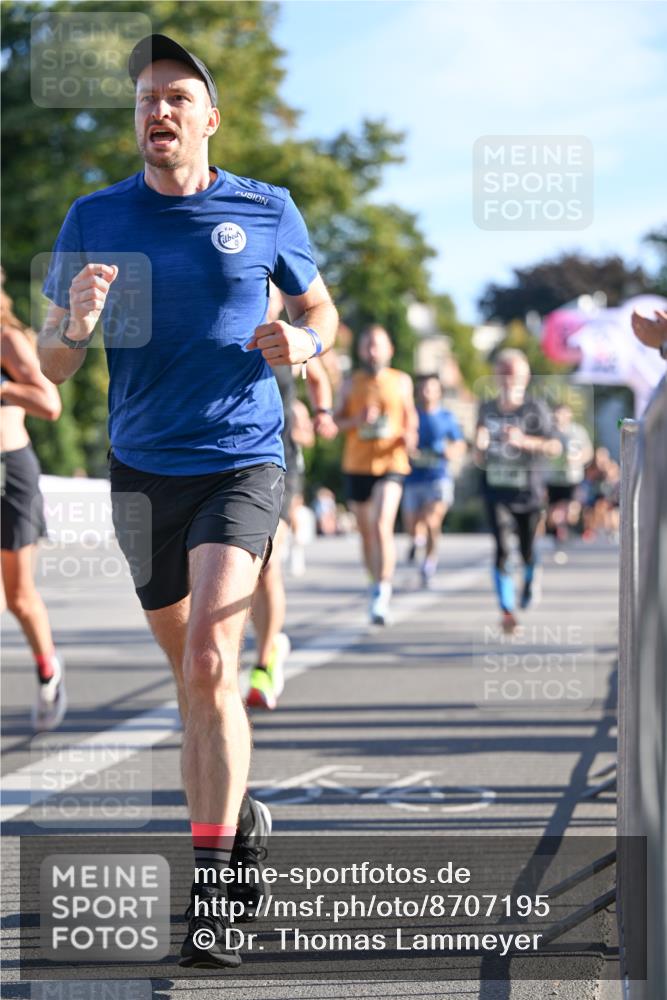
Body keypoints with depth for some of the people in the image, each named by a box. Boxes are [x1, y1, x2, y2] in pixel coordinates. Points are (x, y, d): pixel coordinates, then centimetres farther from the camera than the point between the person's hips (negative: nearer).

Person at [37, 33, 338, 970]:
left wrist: (303, 340, -8)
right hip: (144, 469, 3)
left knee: (209, 661, -19)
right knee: (194, 675, 12)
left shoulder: (267, 211, 1)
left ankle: (212, 886, -15)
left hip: (244, 462, -3)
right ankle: (237, 822, 34)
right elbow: (51, 365, 6)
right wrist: (78, 323, -17)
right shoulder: (95, 218, 4)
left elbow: (320, 308, 16)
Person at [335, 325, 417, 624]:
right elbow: (335, 421, 6)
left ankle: (382, 592, -21)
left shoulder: (401, 382, 7)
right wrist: (357, 421, -14)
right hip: (356, 465, 2)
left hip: (391, 464, -2)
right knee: (366, 532, 11)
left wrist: (410, 434, -2)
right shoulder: (351, 384, 7)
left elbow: (410, 415, 19)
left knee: (382, 525, -21)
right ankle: (377, 585, 29)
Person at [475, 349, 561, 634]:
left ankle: (531, 578, 42)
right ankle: (506, 610, -10)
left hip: (529, 490, -2)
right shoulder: (487, 410, 8)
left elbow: (555, 447, -12)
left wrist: (524, 441, -26)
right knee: (502, 547, -11)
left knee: (527, 549, 6)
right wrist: (480, 445, -8)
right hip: (496, 490, 2)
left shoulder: (536, 409, -3)